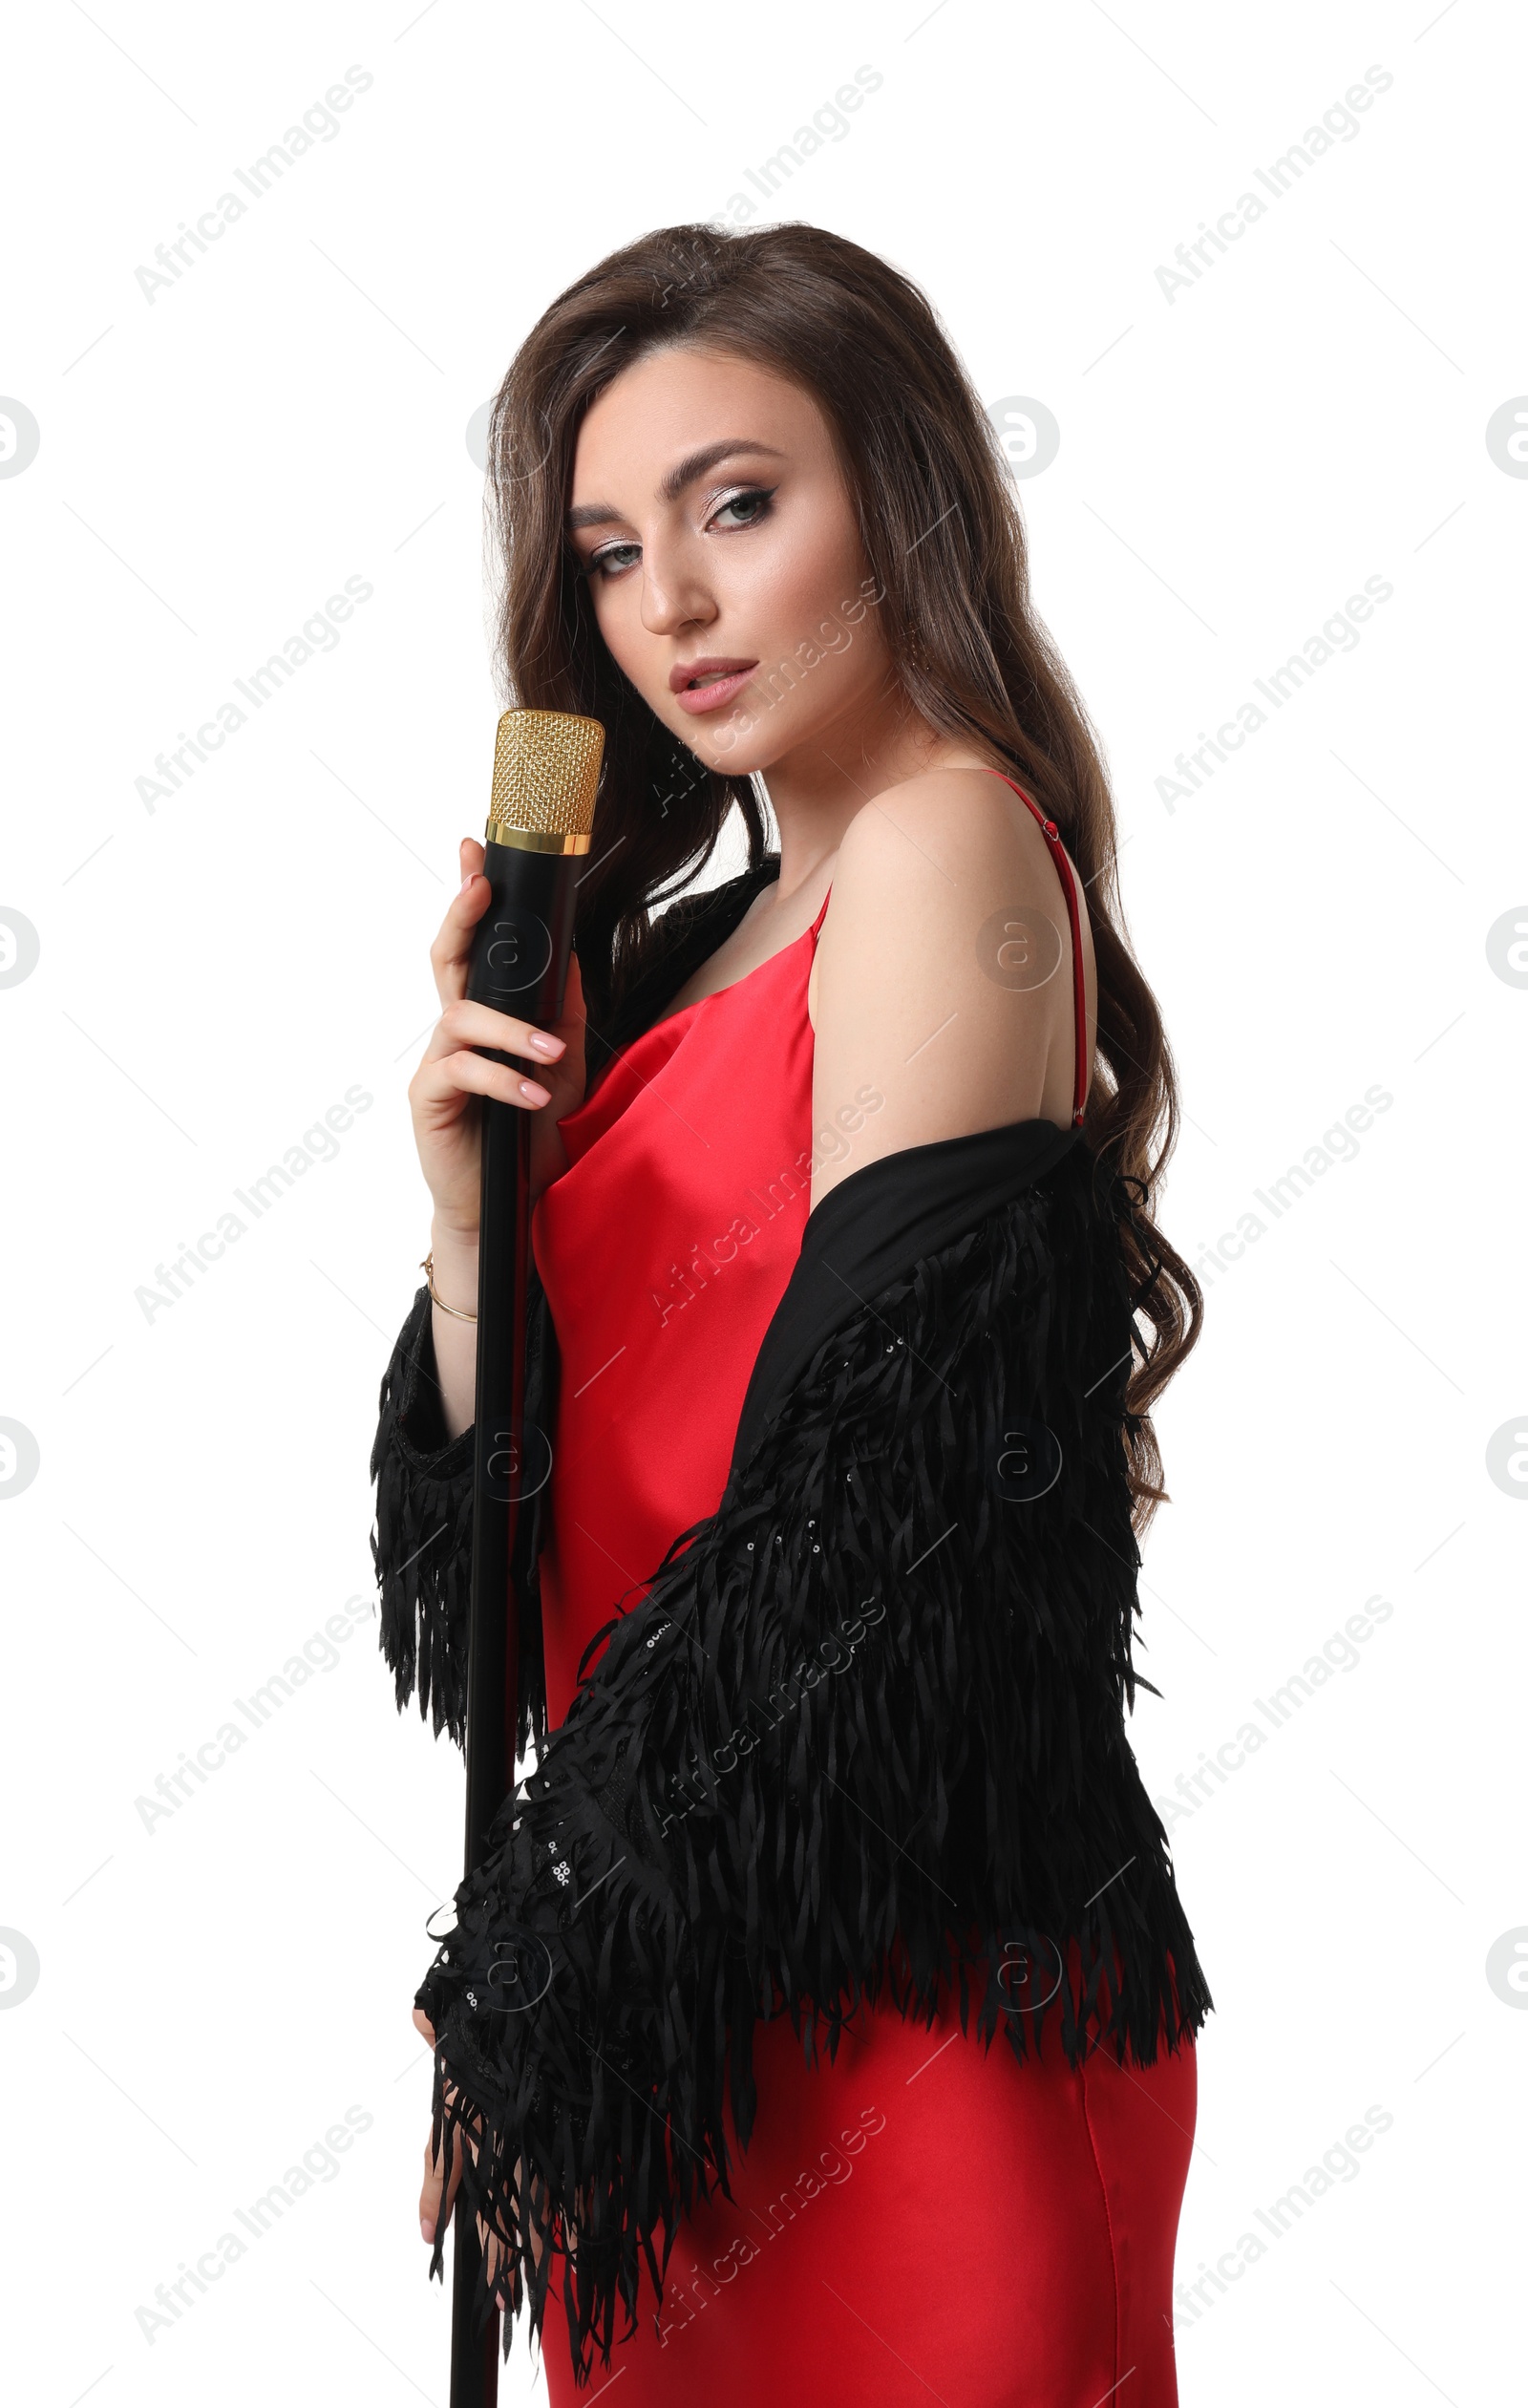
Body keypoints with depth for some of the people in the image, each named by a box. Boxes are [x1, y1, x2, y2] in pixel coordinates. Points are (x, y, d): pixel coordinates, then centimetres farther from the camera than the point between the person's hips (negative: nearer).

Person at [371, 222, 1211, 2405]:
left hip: (883, 1993, -7)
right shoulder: (692, 943, 12)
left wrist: (543, 2003, -13)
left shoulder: (948, 837, -12)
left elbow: (879, 1512, -19)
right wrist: (472, 1213, -9)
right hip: (683, 2007, 8)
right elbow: (530, 1514, 9)